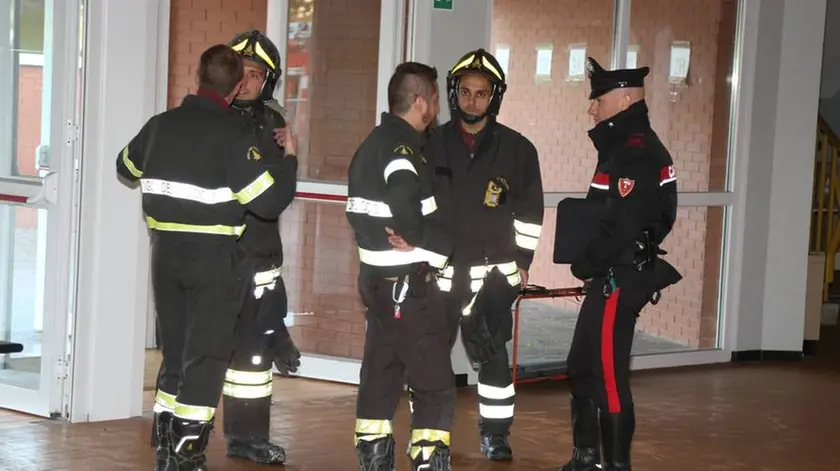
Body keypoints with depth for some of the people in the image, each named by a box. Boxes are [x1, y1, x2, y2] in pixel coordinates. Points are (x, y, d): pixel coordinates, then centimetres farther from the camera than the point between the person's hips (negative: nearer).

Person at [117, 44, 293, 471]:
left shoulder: (162, 124, 4)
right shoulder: (233, 134, -15)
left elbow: (126, 168, 23)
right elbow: (268, 202, -17)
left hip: (166, 253, 6)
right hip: (214, 258, -6)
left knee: (174, 352, 16)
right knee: (206, 356, 0)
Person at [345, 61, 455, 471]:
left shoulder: (373, 144, 13)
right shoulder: (401, 147, -18)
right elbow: (403, 198, -37)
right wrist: (414, 237, -20)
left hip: (378, 277, 10)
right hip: (408, 282, -10)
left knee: (380, 372, 15)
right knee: (434, 382, -4)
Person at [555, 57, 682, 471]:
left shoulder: (637, 153, -18)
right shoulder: (622, 146, 15)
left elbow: (622, 225, -24)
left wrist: (584, 264, -12)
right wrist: (589, 262, 4)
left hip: (620, 280, -11)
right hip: (611, 278, 11)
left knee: (609, 375, -6)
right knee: (582, 366, 17)